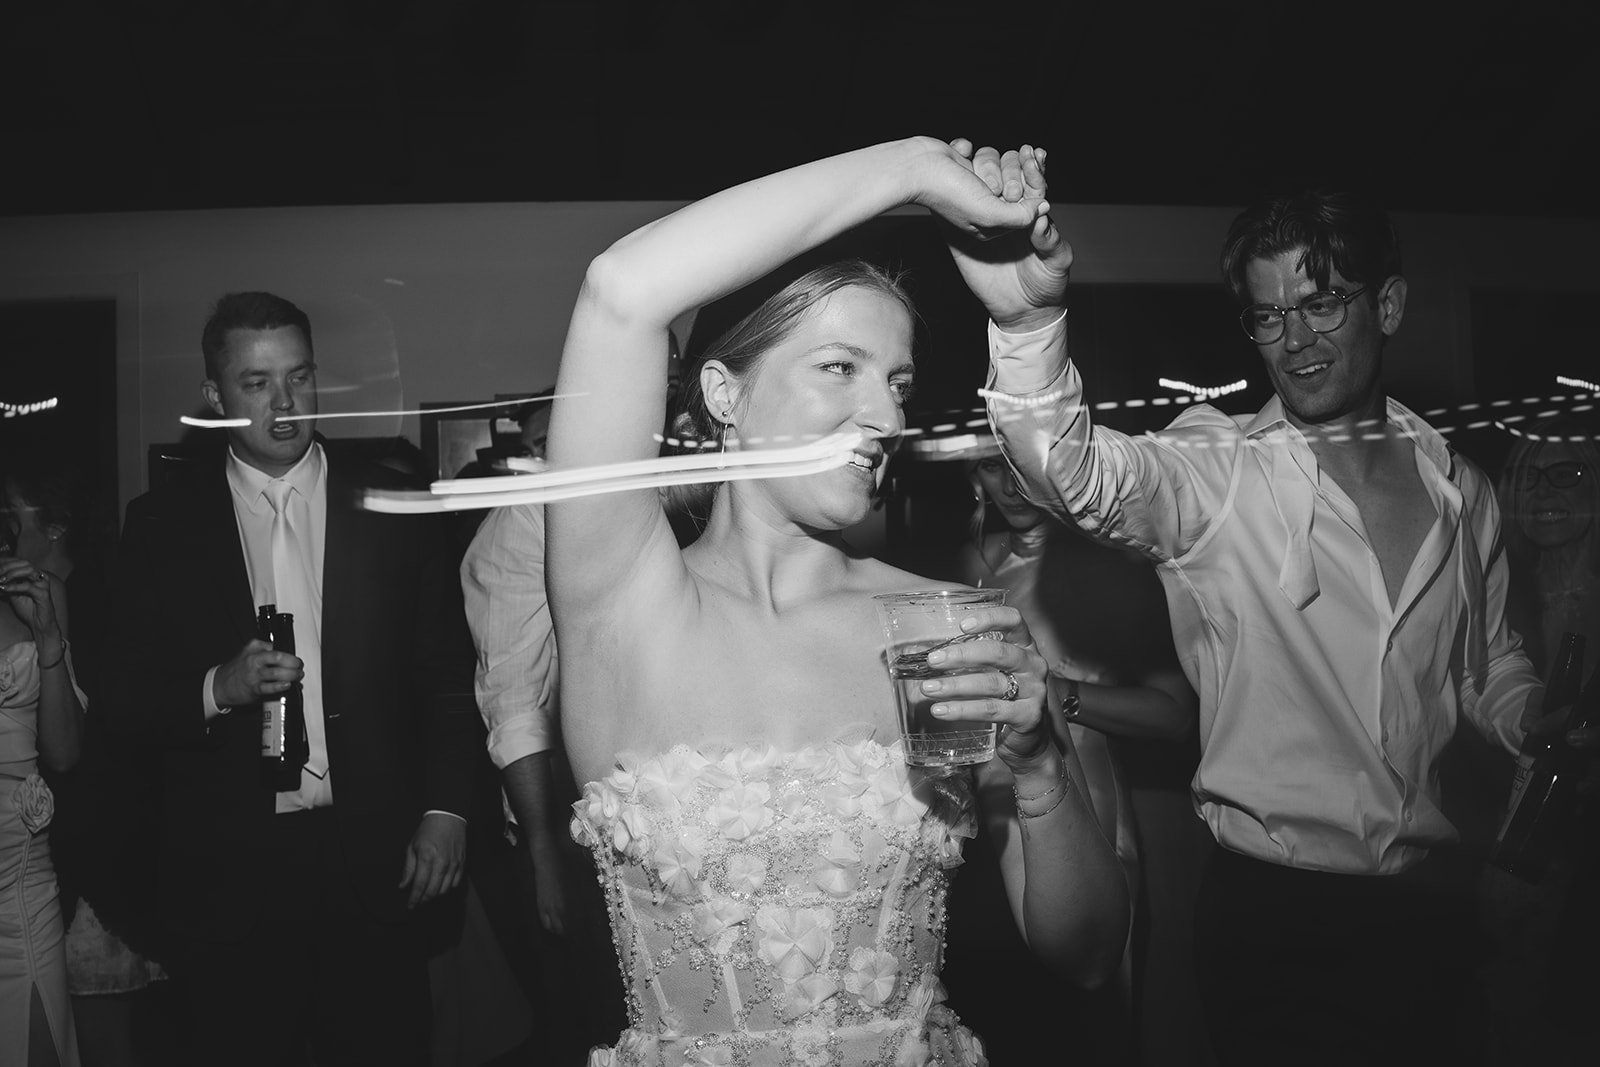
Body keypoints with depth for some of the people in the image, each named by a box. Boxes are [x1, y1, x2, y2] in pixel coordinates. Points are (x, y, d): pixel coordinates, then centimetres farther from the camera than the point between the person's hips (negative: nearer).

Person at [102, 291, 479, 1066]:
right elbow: (126, 699, 3)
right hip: (227, 871, 0)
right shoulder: (163, 524, 4)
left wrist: (444, 811, -3)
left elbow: (448, 674, 6)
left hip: (376, 858, 0)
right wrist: (216, 690, -16)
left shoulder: (392, 504, 4)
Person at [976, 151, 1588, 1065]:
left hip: (1428, 899, 4)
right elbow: (1073, 468, -27)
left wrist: (1550, 739, -4)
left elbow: (1492, 666, 18)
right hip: (1273, 910, -4)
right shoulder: (1214, 471, -7)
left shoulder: (1458, 488, 7)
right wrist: (1031, 314, -45)